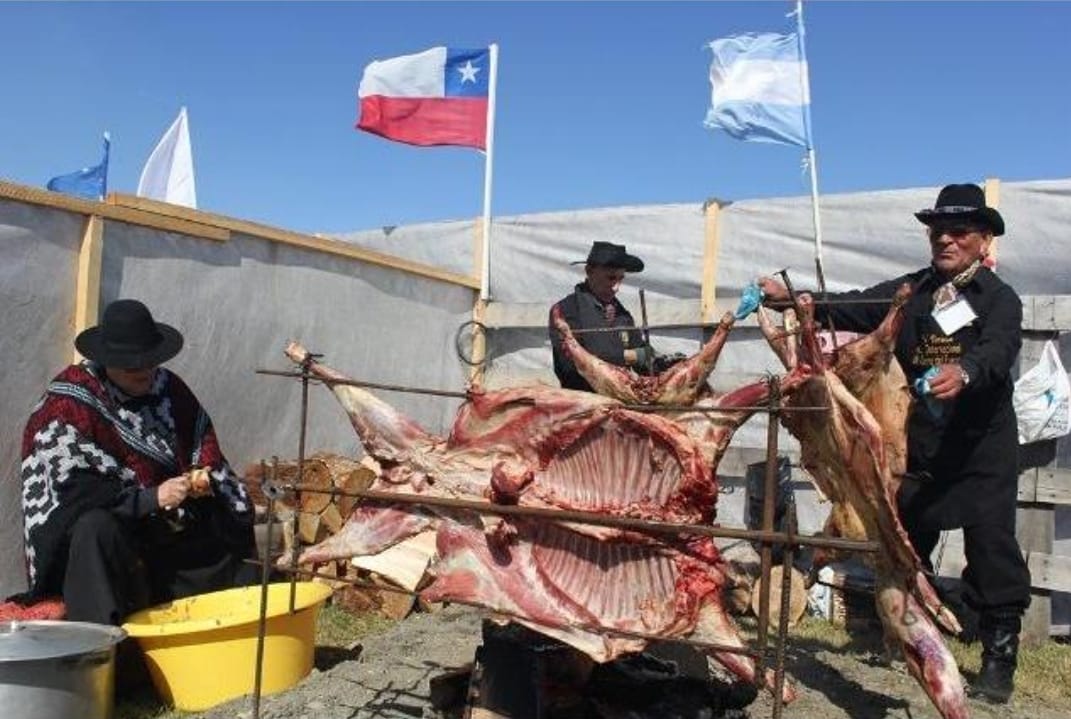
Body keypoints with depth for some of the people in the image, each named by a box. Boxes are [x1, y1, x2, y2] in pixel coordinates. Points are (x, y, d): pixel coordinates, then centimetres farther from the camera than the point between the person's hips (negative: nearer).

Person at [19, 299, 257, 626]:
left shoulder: (168, 387, 3)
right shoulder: (68, 404, -15)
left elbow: (206, 444, 12)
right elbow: (75, 492, -21)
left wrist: (203, 476, -11)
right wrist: (151, 498, -28)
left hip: (173, 522, 6)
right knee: (96, 530, -36)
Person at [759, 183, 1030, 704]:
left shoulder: (1000, 298, -5)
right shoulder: (910, 291, 8)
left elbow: (999, 351, -25)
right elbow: (853, 308, -6)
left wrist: (963, 372, -47)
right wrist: (791, 299, -20)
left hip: (981, 449, -4)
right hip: (916, 446, 4)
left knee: (991, 547, 0)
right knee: (903, 543, 13)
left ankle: (999, 657, 14)